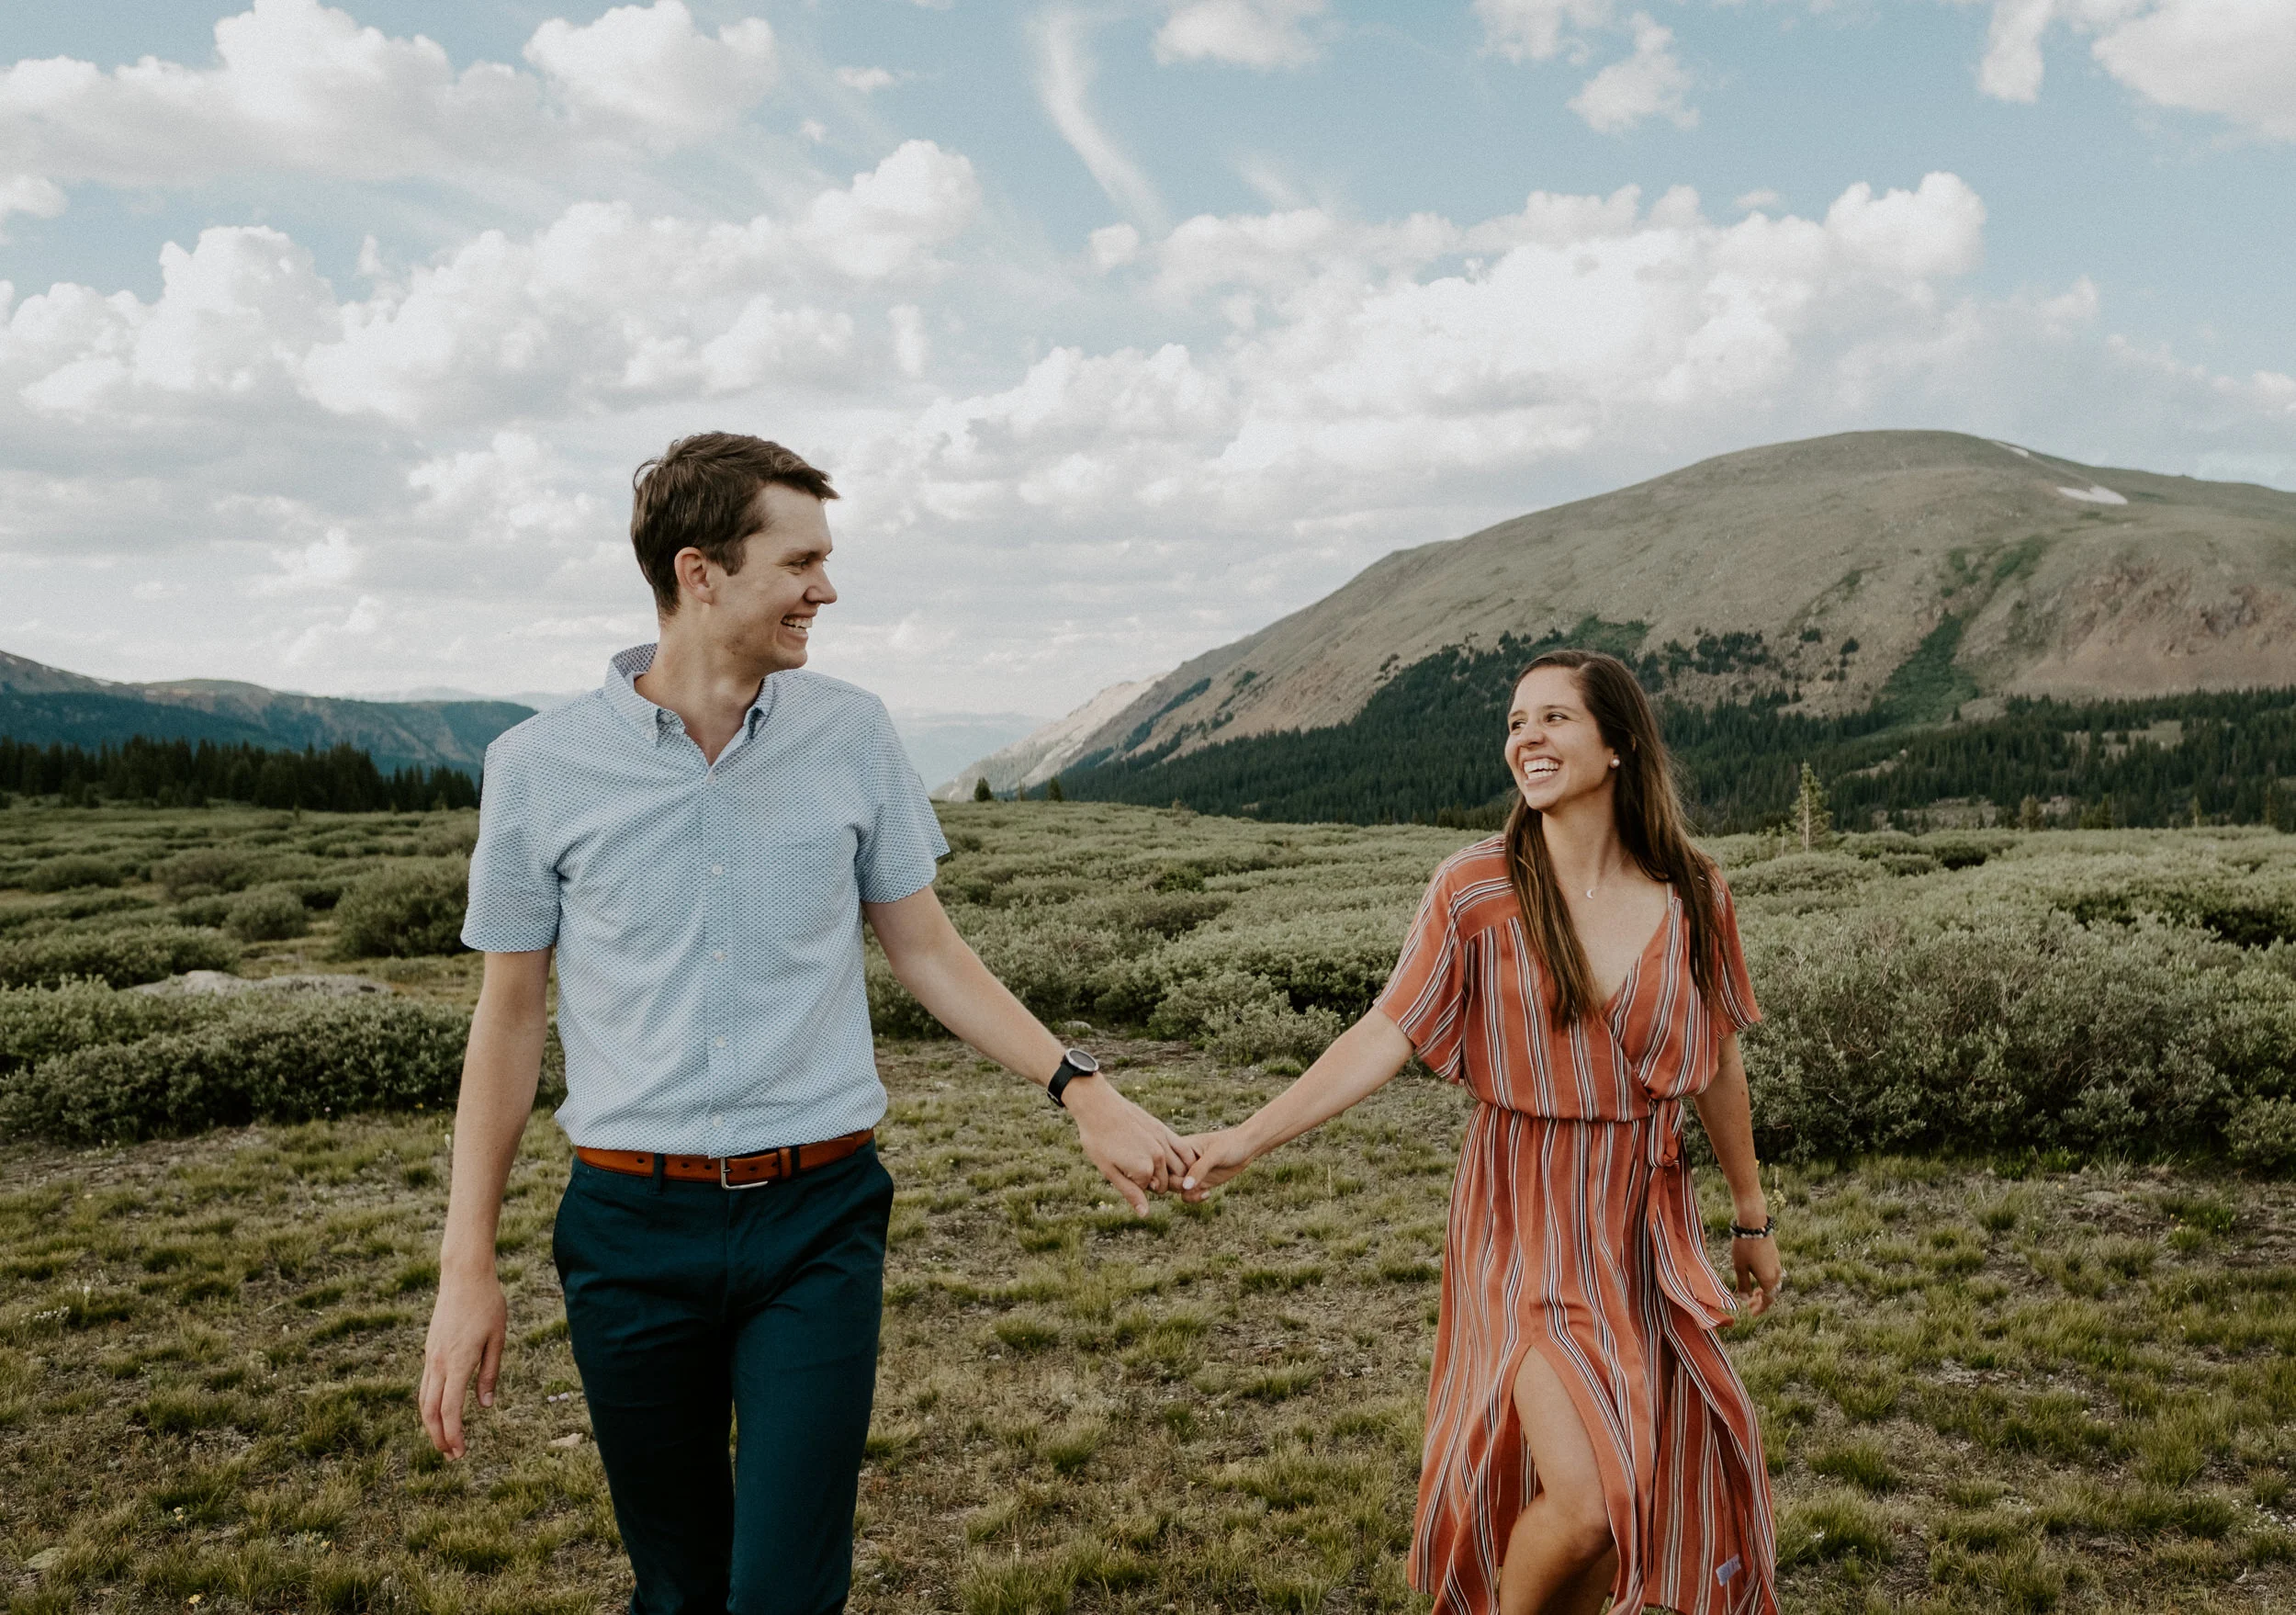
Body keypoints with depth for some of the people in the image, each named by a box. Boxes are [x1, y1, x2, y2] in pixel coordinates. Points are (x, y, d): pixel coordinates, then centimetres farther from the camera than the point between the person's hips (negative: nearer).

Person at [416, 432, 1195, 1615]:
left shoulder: (851, 737, 0)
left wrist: (1079, 1088, 0)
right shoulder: (539, 768, -3)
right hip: (632, 1229, 0)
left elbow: (926, 952, 8)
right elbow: (509, 1021, 3)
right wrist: (467, 1269, 1)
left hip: (816, 1219, 0)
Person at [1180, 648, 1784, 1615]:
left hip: (1649, 1225, 4)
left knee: (1646, 1493, 11)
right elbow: (1386, 1037, -13)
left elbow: (1717, 1065, 9)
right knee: (1583, 1505, -15)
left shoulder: (1691, 895, -2)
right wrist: (1249, 1139, -22)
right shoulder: (1475, 892, -10)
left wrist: (1753, 1216, 17)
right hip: (1526, 1225, -3)